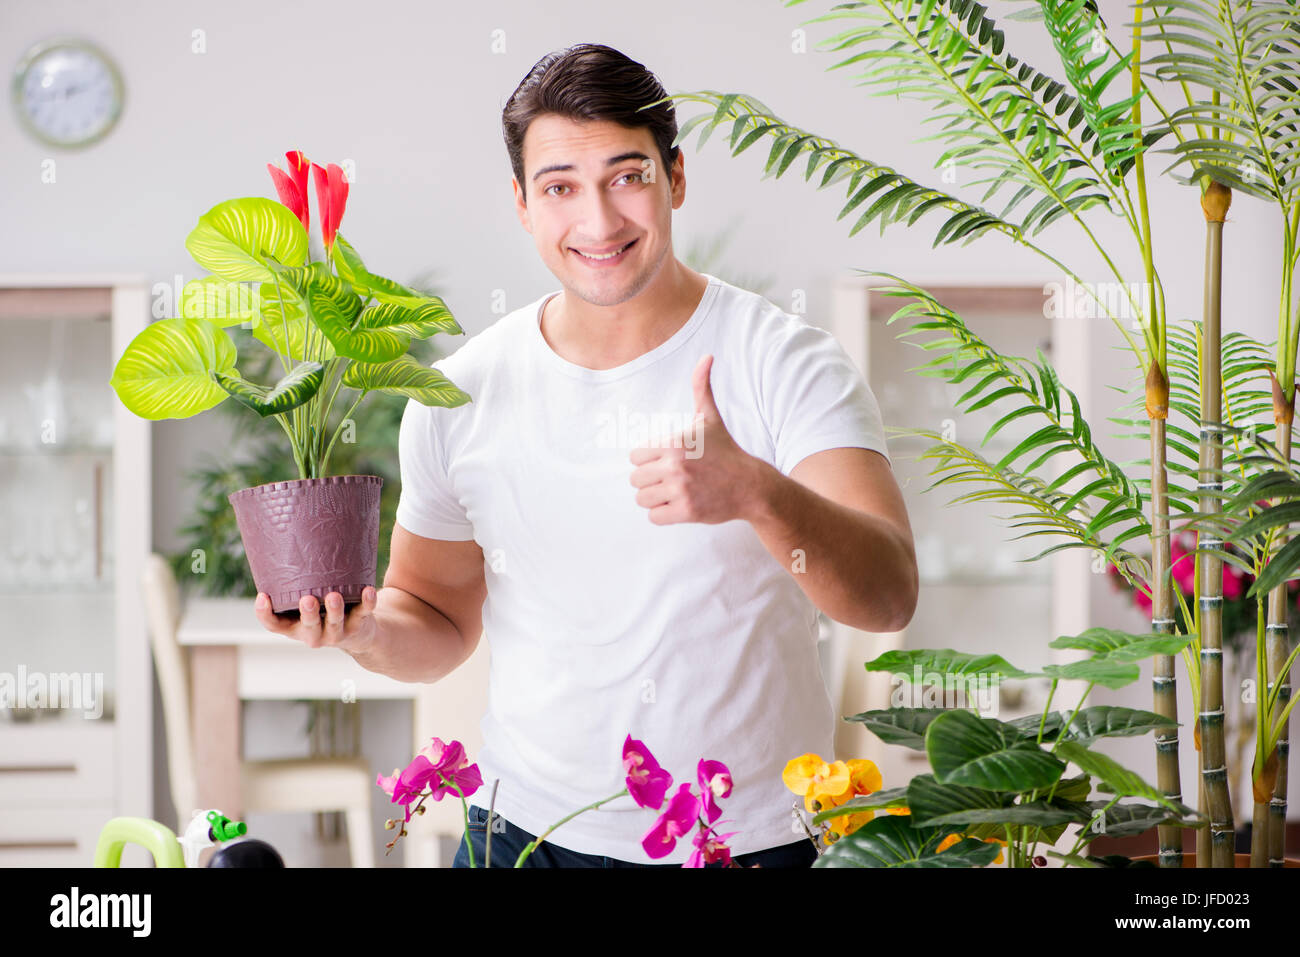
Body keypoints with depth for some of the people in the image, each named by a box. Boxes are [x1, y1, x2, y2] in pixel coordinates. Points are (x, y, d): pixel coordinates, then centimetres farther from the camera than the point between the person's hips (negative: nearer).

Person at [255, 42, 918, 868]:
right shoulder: (460, 397, -2)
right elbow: (443, 621, 10)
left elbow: (889, 597, -23)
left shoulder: (788, 363, -11)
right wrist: (367, 629, -13)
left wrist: (757, 492, -41)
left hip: (754, 836, -2)